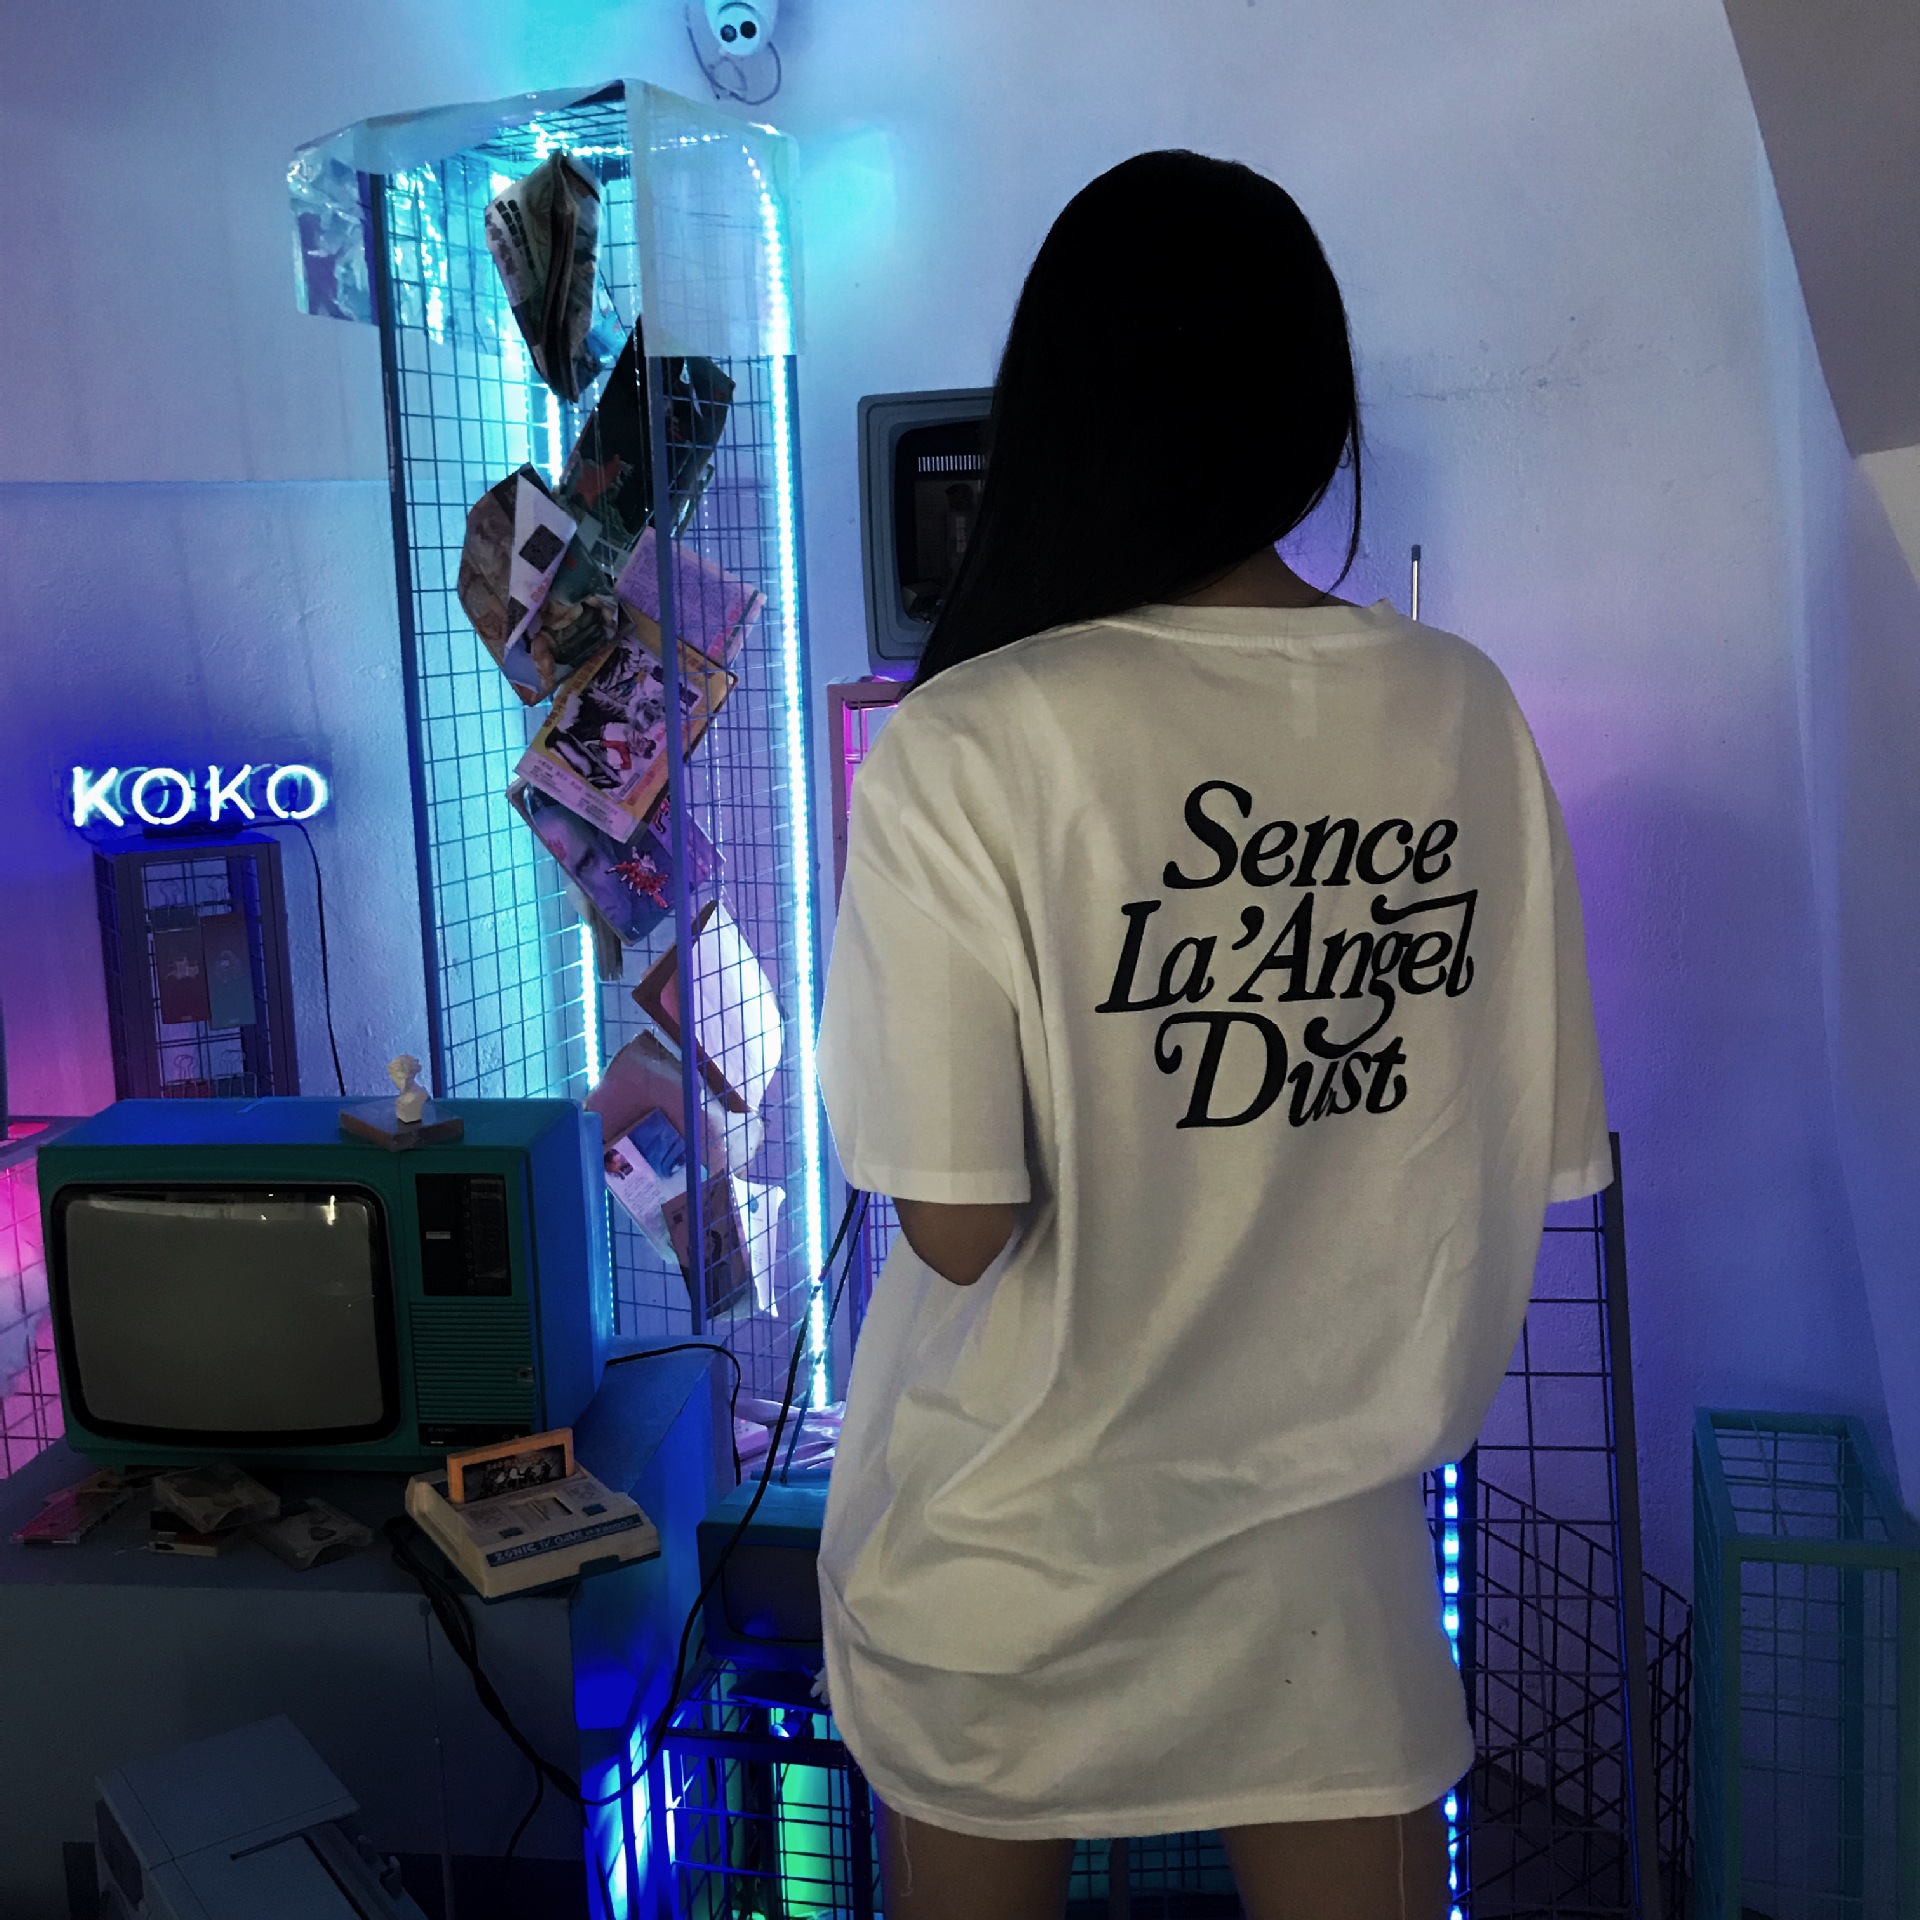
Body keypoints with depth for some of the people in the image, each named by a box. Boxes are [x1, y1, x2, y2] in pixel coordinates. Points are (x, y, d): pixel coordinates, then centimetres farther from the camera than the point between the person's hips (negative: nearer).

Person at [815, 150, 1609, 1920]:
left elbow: (957, 1225, -20)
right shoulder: (1467, 716, -8)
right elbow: (1547, 1156, -3)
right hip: (1340, 1534, 3)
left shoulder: (967, 748, -21)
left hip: (1017, 1550, -2)